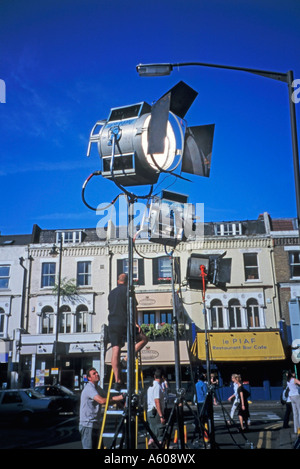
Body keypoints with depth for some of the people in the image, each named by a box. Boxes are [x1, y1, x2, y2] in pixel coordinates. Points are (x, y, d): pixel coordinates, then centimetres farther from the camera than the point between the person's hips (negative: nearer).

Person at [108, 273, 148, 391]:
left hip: (112, 324, 5)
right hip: (125, 323, -5)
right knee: (143, 339, 12)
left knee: (115, 350, 1)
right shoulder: (128, 291, 0)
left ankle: (117, 380, -6)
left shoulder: (111, 293, 19)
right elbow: (133, 308, -6)